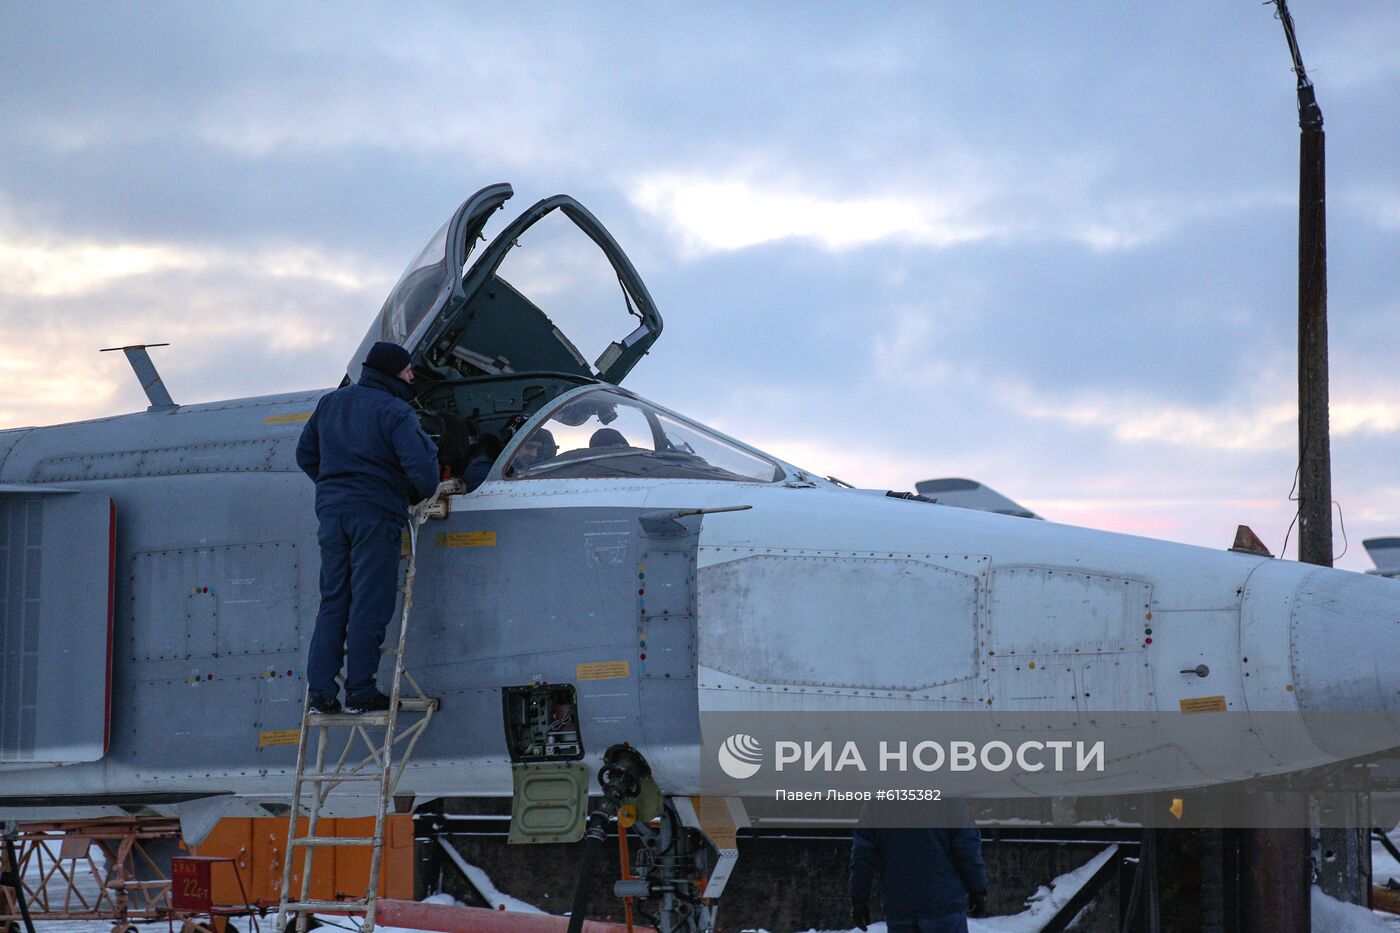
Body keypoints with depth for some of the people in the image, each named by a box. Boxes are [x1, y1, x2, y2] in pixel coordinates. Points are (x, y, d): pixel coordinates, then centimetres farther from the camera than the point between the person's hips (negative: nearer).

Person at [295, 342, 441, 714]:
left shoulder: (331, 403, 14)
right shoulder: (395, 413, -9)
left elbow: (306, 454, 21)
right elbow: (421, 467, -17)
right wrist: (423, 492, 4)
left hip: (331, 511, 6)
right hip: (376, 515, -6)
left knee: (333, 603, 10)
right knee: (369, 605, -2)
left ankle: (320, 690, 5)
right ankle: (360, 691, -2)